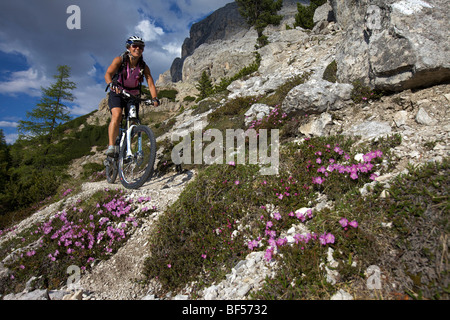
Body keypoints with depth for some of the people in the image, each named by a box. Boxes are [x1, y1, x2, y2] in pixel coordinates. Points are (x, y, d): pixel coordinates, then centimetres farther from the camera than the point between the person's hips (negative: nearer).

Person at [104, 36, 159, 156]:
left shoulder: (144, 67, -9)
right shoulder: (119, 60, -14)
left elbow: (151, 83, -18)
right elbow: (108, 74, -27)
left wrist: (155, 98, -36)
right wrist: (112, 84, -50)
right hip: (117, 94, -3)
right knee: (117, 116, -29)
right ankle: (111, 146, -29)